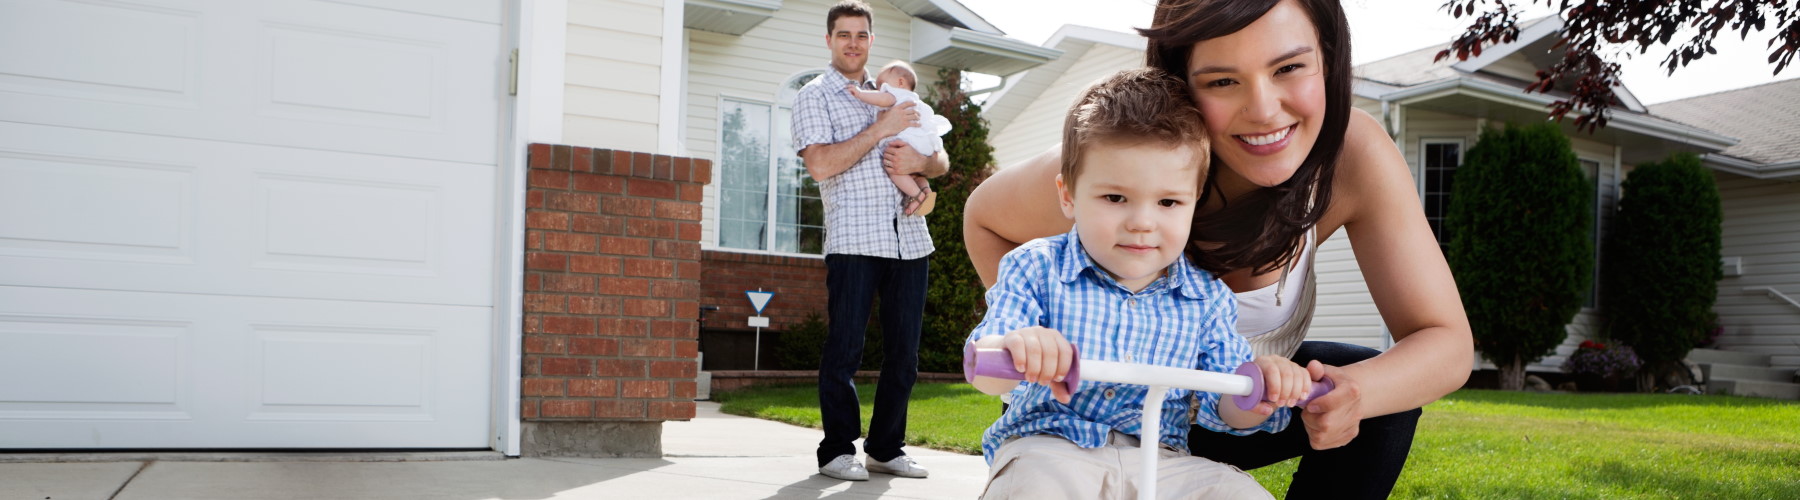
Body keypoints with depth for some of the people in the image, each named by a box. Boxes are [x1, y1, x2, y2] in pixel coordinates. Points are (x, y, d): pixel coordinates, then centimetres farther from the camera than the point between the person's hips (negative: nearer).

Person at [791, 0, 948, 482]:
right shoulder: (814, 95, 6)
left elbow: (941, 162, 20)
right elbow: (821, 164, -10)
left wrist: (918, 161, -3)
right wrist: (882, 127, -9)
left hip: (909, 238, 5)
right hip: (853, 238, -5)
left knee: (904, 352, 7)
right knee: (844, 348, -3)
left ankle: (886, 448, 17)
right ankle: (837, 450, 7)